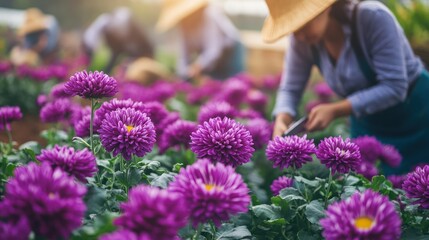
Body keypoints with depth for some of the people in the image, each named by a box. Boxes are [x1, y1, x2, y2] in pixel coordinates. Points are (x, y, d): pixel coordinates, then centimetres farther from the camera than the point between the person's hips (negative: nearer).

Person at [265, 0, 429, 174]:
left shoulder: (373, 18, -29)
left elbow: (394, 88, -28)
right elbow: (290, 89, -7)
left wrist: (334, 110, -30)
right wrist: (281, 122, -27)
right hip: (368, 127, 4)